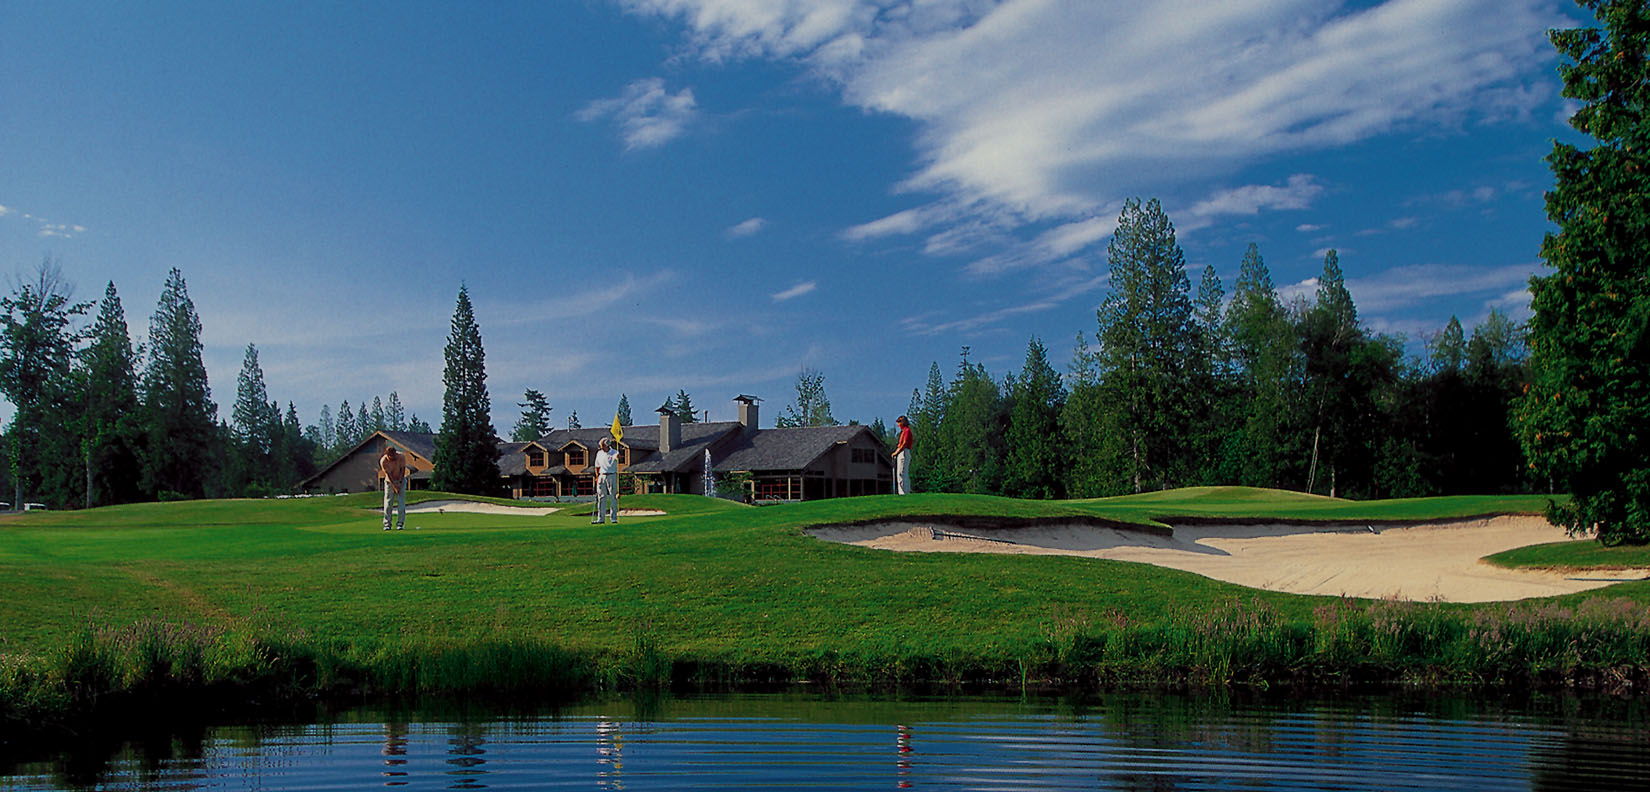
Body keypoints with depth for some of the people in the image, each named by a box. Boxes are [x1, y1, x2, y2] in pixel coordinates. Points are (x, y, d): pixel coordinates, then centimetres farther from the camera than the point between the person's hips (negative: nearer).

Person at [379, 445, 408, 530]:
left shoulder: (400, 456, -17)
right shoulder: (383, 461, -20)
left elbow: (402, 469, -11)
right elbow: (388, 474, -20)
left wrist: (399, 482, -17)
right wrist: (394, 486, -24)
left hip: (401, 480, 1)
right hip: (389, 481, -1)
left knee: (401, 502, -7)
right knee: (388, 503, -6)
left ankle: (400, 523, -3)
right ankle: (387, 523, 0)